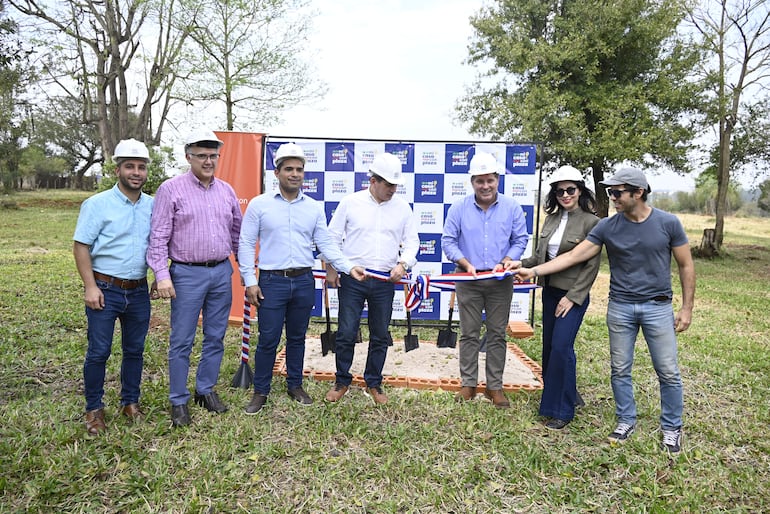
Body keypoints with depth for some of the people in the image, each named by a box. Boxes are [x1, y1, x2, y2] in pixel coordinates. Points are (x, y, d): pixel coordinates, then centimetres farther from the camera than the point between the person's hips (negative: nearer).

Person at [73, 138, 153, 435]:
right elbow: (81, 247, -7)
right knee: (98, 352, 4)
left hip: (139, 291, 4)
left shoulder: (153, 206, 5)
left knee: (135, 351, 13)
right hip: (105, 289, -3)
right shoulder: (97, 204, -6)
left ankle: (130, 402, 29)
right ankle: (94, 409, 21)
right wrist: (90, 287, -13)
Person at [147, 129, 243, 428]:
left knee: (215, 338, 12)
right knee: (182, 342, 2)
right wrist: (162, 274, -14)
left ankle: (206, 390, 28)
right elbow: (158, 236, -7)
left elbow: (237, 232, 18)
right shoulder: (171, 189, -4)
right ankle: (179, 401, 16)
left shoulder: (226, 190, 10)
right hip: (187, 274, -4)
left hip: (222, 272, 5)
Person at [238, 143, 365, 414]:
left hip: (304, 282, 3)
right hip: (272, 282, -2)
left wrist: (349, 267, -6)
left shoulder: (314, 208, 7)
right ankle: (260, 391, 19)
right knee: (268, 339, 2)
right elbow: (246, 244, 0)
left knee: (297, 338, 14)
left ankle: (295, 385, 30)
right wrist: (250, 281, -5)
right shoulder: (259, 204, -1)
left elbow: (326, 244, 6)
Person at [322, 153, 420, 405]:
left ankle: (373, 384, 27)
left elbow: (412, 241, 9)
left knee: (380, 336, 10)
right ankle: (342, 382, 22)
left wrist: (403, 263, -8)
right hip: (352, 279, -2)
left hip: (385, 282, 2)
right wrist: (331, 269, 1)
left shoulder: (402, 207, 5)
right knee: (346, 333, 2)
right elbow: (333, 237, 5)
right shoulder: (350, 202, 0)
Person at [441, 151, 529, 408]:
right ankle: (468, 384, 18)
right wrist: (466, 264, -14)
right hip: (468, 280, 0)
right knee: (469, 334, 6)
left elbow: (520, 240, 5)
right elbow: (448, 241, 0)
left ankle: (495, 386, 19)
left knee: (497, 335, 8)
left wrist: (506, 261, -13)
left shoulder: (512, 208, 1)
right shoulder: (459, 208, -1)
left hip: (500, 282, 1)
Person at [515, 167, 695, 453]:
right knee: (620, 370, 10)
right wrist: (534, 271, -13)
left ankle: (671, 428, 25)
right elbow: (573, 256, -5)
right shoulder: (607, 226, -4)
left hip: (657, 307, -1)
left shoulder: (667, 223, -6)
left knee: (668, 372, 6)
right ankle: (626, 421, 28)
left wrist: (687, 308, -1)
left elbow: (686, 266, 2)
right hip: (620, 307, 2)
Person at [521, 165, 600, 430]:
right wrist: (521, 264, -8)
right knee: (549, 346, 12)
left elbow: (592, 265, -12)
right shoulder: (551, 219, 8)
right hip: (550, 291, 7)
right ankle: (568, 395, 31)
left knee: (561, 346, -11)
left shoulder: (590, 222, -10)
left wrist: (573, 297, -16)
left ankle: (561, 410, 3)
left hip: (573, 294, -7)